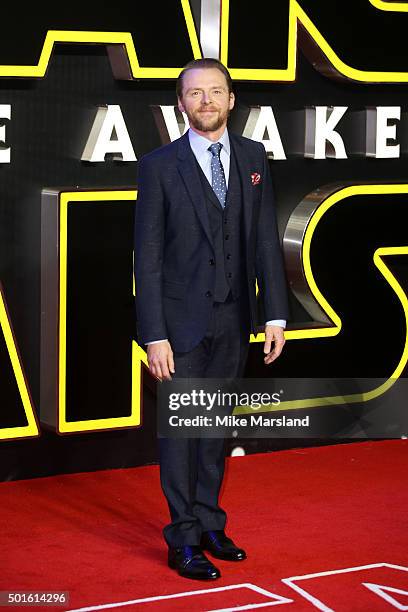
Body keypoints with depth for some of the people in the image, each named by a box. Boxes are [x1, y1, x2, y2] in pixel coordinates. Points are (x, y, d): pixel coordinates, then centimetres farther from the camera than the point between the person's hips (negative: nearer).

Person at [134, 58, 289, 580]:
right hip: (181, 318, -4)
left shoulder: (252, 157, 4)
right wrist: (154, 335, -14)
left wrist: (275, 313, -3)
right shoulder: (159, 166, -8)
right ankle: (184, 541, 10)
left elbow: (265, 238, 4)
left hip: (233, 319, 4)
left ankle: (208, 523, 25)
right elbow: (147, 256, -9)